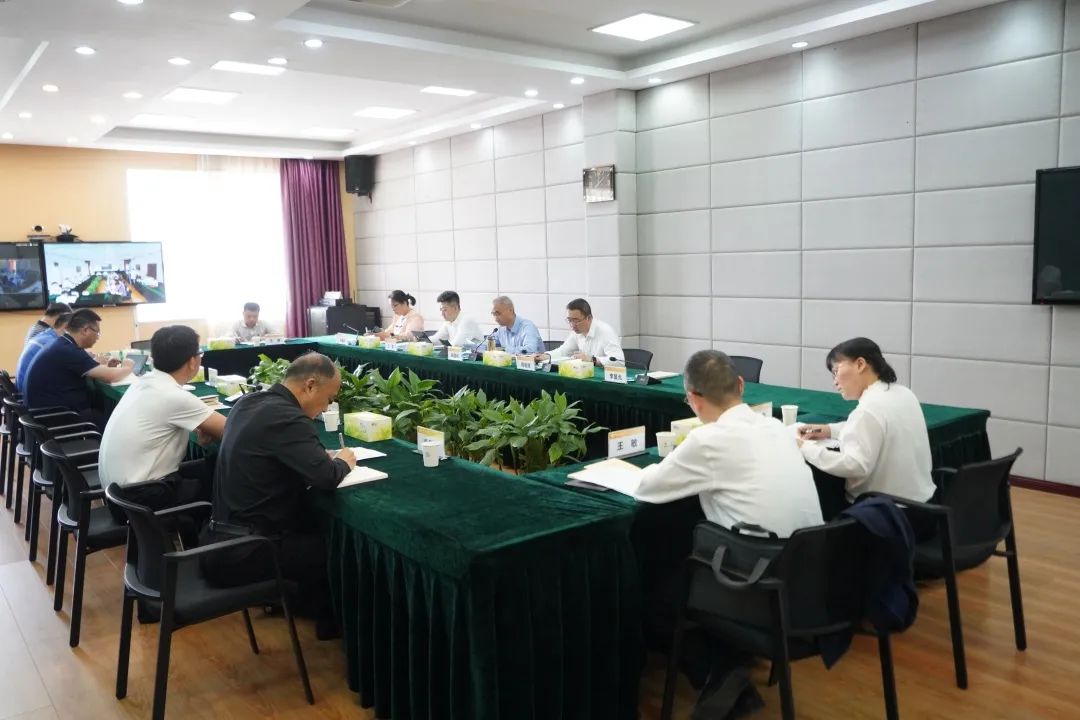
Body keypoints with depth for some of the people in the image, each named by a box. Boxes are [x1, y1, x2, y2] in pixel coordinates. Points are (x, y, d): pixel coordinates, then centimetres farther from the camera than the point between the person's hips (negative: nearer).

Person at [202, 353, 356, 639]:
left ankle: (310, 601, 34)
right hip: (242, 552, -9)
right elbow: (326, 477, -27)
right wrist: (343, 462, -4)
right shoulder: (286, 417, -22)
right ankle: (329, 618, 28)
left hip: (221, 534, 9)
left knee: (317, 528, 20)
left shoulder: (250, 401, 6)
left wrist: (323, 456, 7)